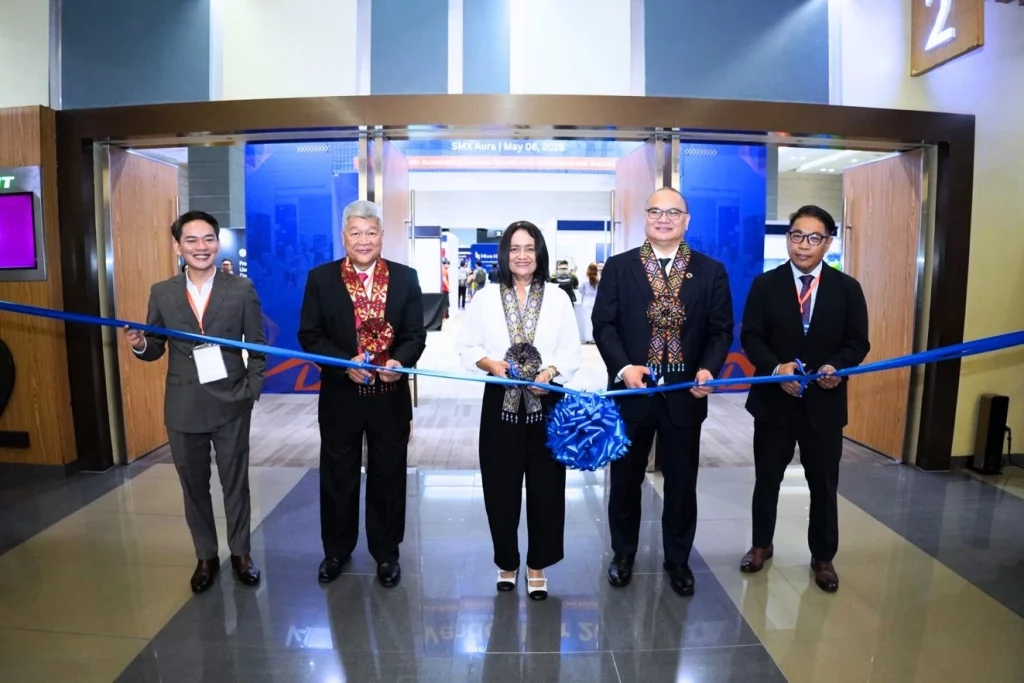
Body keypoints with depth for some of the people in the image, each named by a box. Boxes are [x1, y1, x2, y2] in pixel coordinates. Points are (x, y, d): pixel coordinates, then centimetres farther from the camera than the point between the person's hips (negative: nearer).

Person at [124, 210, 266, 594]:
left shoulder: (241, 289, -4)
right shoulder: (162, 293, 1)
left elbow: (258, 346, -2)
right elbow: (155, 350, 4)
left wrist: (252, 391, -9)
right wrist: (139, 344, -18)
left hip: (231, 405, -2)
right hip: (183, 409, 2)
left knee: (235, 483, 12)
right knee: (194, 487, 15)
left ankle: (240, 553, 30)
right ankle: (206, 557, 33)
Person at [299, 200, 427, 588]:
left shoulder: (405, 278, 1)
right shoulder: (320, 278, -1)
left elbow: (416, 335, -2)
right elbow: (309, 335, -4)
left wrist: (400, 361, -22)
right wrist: (345, 362, -20)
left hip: (390, 396, 0)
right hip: (340, 396, 0)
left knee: (388, 477, 11)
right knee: (337, 478, 14)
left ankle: (386, 552, 30)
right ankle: (336, 550, 35)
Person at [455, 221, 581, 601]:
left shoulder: (557, 298, 3)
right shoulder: (485, 299, 3)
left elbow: (571, 352, 1)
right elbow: (467, 347, 4)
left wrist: (550, 371, -17)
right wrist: (491, 364, -14)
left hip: (546, 402, 0)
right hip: (501, 403, 0)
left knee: (545, 487, 6)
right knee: (501, 488, 7)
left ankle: (537, 566, 24)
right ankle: (506, 562, 28)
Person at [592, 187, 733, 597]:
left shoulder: (711, 271, 4)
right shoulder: (619, 267, 1)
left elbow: (722, 330, 2)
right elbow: (604, 324, -3)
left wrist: (708, 369, -16)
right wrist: (623, 367, -18)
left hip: (685, 394, 1)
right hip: (632, 390, 0)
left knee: (682, 483, 12)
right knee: (625, 479, 13)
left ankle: (678, 559, 32)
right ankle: (623, 553, 34)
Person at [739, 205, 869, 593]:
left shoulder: (847, 289, 1)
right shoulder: (765, 285, 0)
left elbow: (858, 342, -1)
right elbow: (750, 337, -4)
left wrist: (837, 366, -22)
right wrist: (775, 367, -21)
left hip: (824, 402, 0)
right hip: (774, 399, 0)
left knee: (824, 485, 11)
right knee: (767, 479, 13)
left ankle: (823, 558, 30)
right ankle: (761, 545, 32)